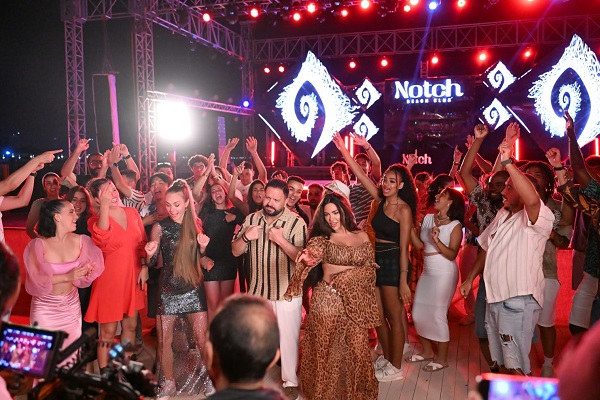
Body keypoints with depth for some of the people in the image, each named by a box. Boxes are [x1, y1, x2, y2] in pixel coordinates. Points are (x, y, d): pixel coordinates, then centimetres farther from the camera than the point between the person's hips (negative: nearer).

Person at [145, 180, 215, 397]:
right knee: (164, 340, 7)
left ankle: (210, 379, 26)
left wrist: (203, 247, -10)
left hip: (193, 287, 1)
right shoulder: (160, 227, -7)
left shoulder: (195, 223, 0)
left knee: (202, 339, 4)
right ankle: (168, 384, 26)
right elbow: (152, 263, -3)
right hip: (167, 288, -1)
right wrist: (150, 254, -25)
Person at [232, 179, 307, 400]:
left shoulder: (296, 222, -12)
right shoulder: (251, 219, 2)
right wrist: (245, 237, -15)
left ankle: (290, 381, 25)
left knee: (288, 338, 6)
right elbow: (235, 251, 4)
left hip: (287, 292, -4)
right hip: (257, 290, 4)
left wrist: (281, 240, -28)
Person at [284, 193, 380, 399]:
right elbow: (312, 253, -25)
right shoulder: (322, 237, -3)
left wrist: (349, 275, -10)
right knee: (326, 348, 7)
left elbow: (370, 269, 7)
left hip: (356, 300, 2)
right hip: (327, 298, -2)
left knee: (356, 347, 8)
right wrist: (306, 257, -49)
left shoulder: (362, 237, 5)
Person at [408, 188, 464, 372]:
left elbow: (452, 255, -16)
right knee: (418, 313, 11)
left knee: (437, 314, -2)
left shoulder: (455, 225, -9)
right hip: (428, 272, 7)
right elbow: (419, 245, 4)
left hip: (444, 273, -7)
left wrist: (437, 240, -29)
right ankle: (427, 351, 30)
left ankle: (442, 359, 15)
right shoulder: (428, 218, 6)